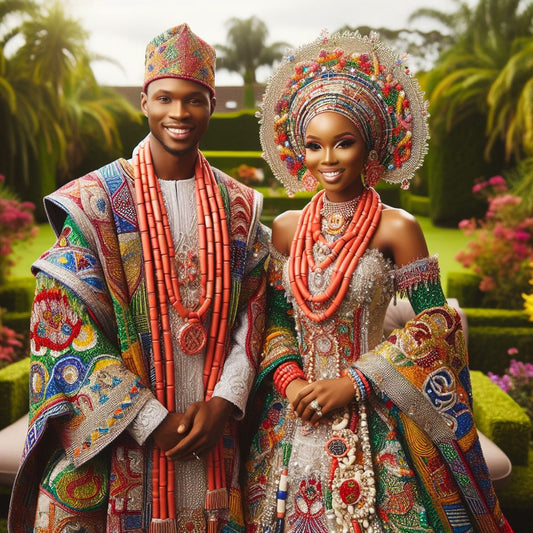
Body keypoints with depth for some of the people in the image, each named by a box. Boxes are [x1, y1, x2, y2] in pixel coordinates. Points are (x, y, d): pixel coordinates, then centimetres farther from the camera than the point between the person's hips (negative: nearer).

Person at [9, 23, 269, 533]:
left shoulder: (237, 205, 6)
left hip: (213, 434, 3)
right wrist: (151, 420, -14)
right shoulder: (98, 201, -5)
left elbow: (253, 309, 4)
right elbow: (65, 324, -10)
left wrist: (225, 401, -10)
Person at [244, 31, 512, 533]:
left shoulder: (396, 228, -9)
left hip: (372, 421, -3)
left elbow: (436, 322, -9)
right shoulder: (286, 228, 2)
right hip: (293, 418, 3)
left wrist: (353, 382, -13)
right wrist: (291, 380, -11)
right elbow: (275, 317, 6)